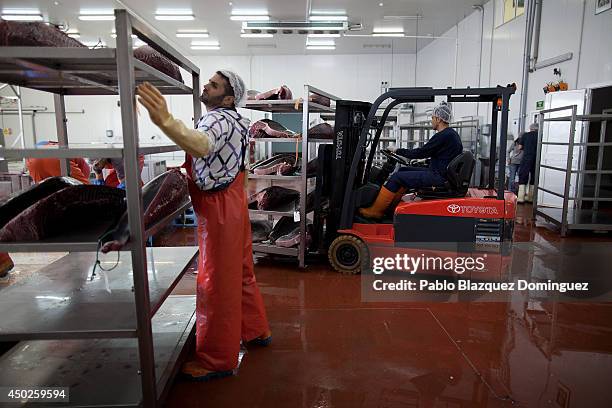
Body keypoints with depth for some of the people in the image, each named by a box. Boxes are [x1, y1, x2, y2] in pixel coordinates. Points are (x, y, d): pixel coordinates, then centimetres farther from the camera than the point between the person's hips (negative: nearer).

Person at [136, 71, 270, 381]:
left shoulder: (219, 119, -18)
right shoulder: (232, 119, 14)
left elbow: (202, 146, -44)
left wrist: (165, 122, -58)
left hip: (218, 208, -10)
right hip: (231, 202, 10)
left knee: (216, 283, -1)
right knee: (240, 273, 20)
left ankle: (217, 360, 13)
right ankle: (255, 331, 36)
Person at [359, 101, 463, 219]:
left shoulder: (443, 136, -17)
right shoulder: (452, 134, 15)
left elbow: (421, 152, -16)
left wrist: (398, 151, -5)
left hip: (438, 177, -10)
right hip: (441, 173, 10)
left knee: (396, 177, -11)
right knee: (403, 171, 14)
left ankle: (375, 210, -3)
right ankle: (389, 208, 12)